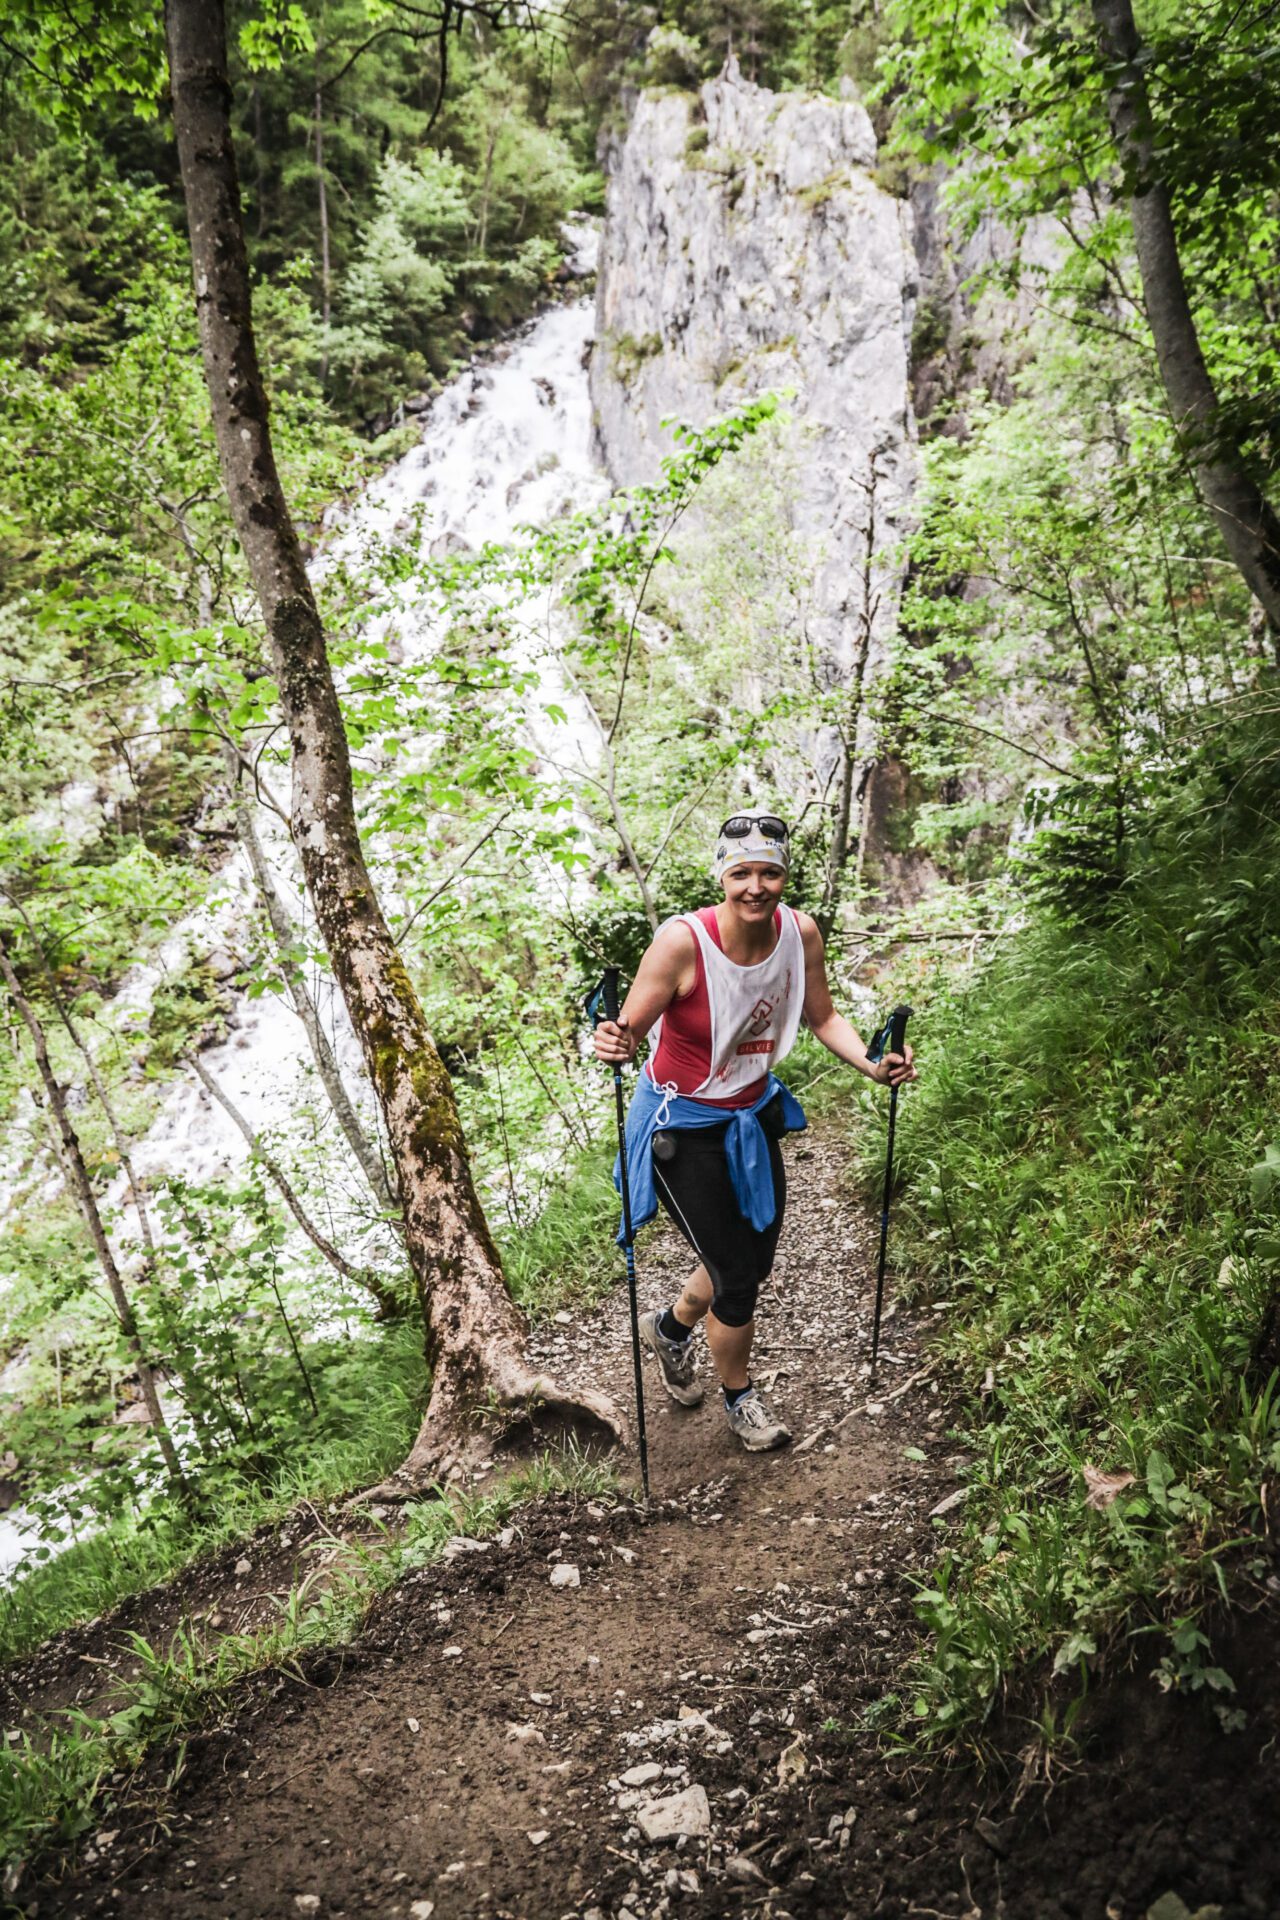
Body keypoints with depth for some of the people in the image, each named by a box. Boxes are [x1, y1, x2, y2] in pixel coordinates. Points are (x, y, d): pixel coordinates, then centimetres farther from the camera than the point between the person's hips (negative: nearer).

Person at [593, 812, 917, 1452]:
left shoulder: (800, 932, -12)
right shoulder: (682, 941, -28)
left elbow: (823, 1019, 1)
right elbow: (629, 1032, -24)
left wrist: (876, 1065, -15)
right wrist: (613, 1044, -47)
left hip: (753, 1115, 6)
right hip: (684, 1127, -6)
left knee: (754, 1260, 19)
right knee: (737, 1279, 1)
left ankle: (670, 1327, 52)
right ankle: (739, 1395, 33)